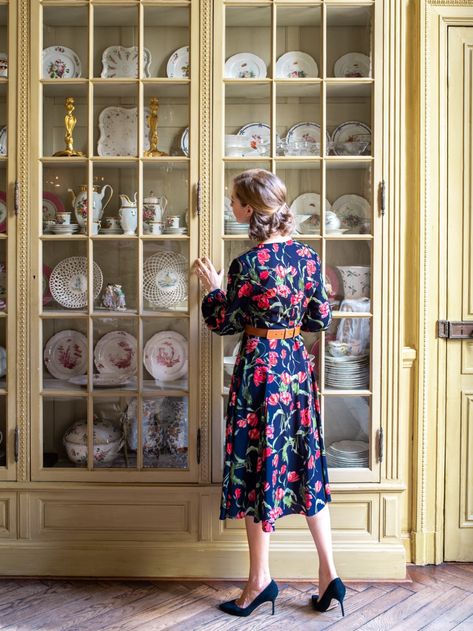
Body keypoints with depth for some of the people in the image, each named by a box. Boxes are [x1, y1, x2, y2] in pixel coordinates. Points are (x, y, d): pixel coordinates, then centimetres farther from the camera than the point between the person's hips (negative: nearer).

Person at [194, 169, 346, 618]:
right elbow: (321, 318, 5)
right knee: (304, 464, 15)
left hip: (260, 370, -5)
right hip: (297, 365, 6)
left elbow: (225, 324, -6)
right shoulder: (307, 255, 0)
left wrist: (212, 287, 10)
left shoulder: (246, 265, -15)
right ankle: (328, 573, 20)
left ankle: (260, 580, 21)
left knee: (258, 468, 7)